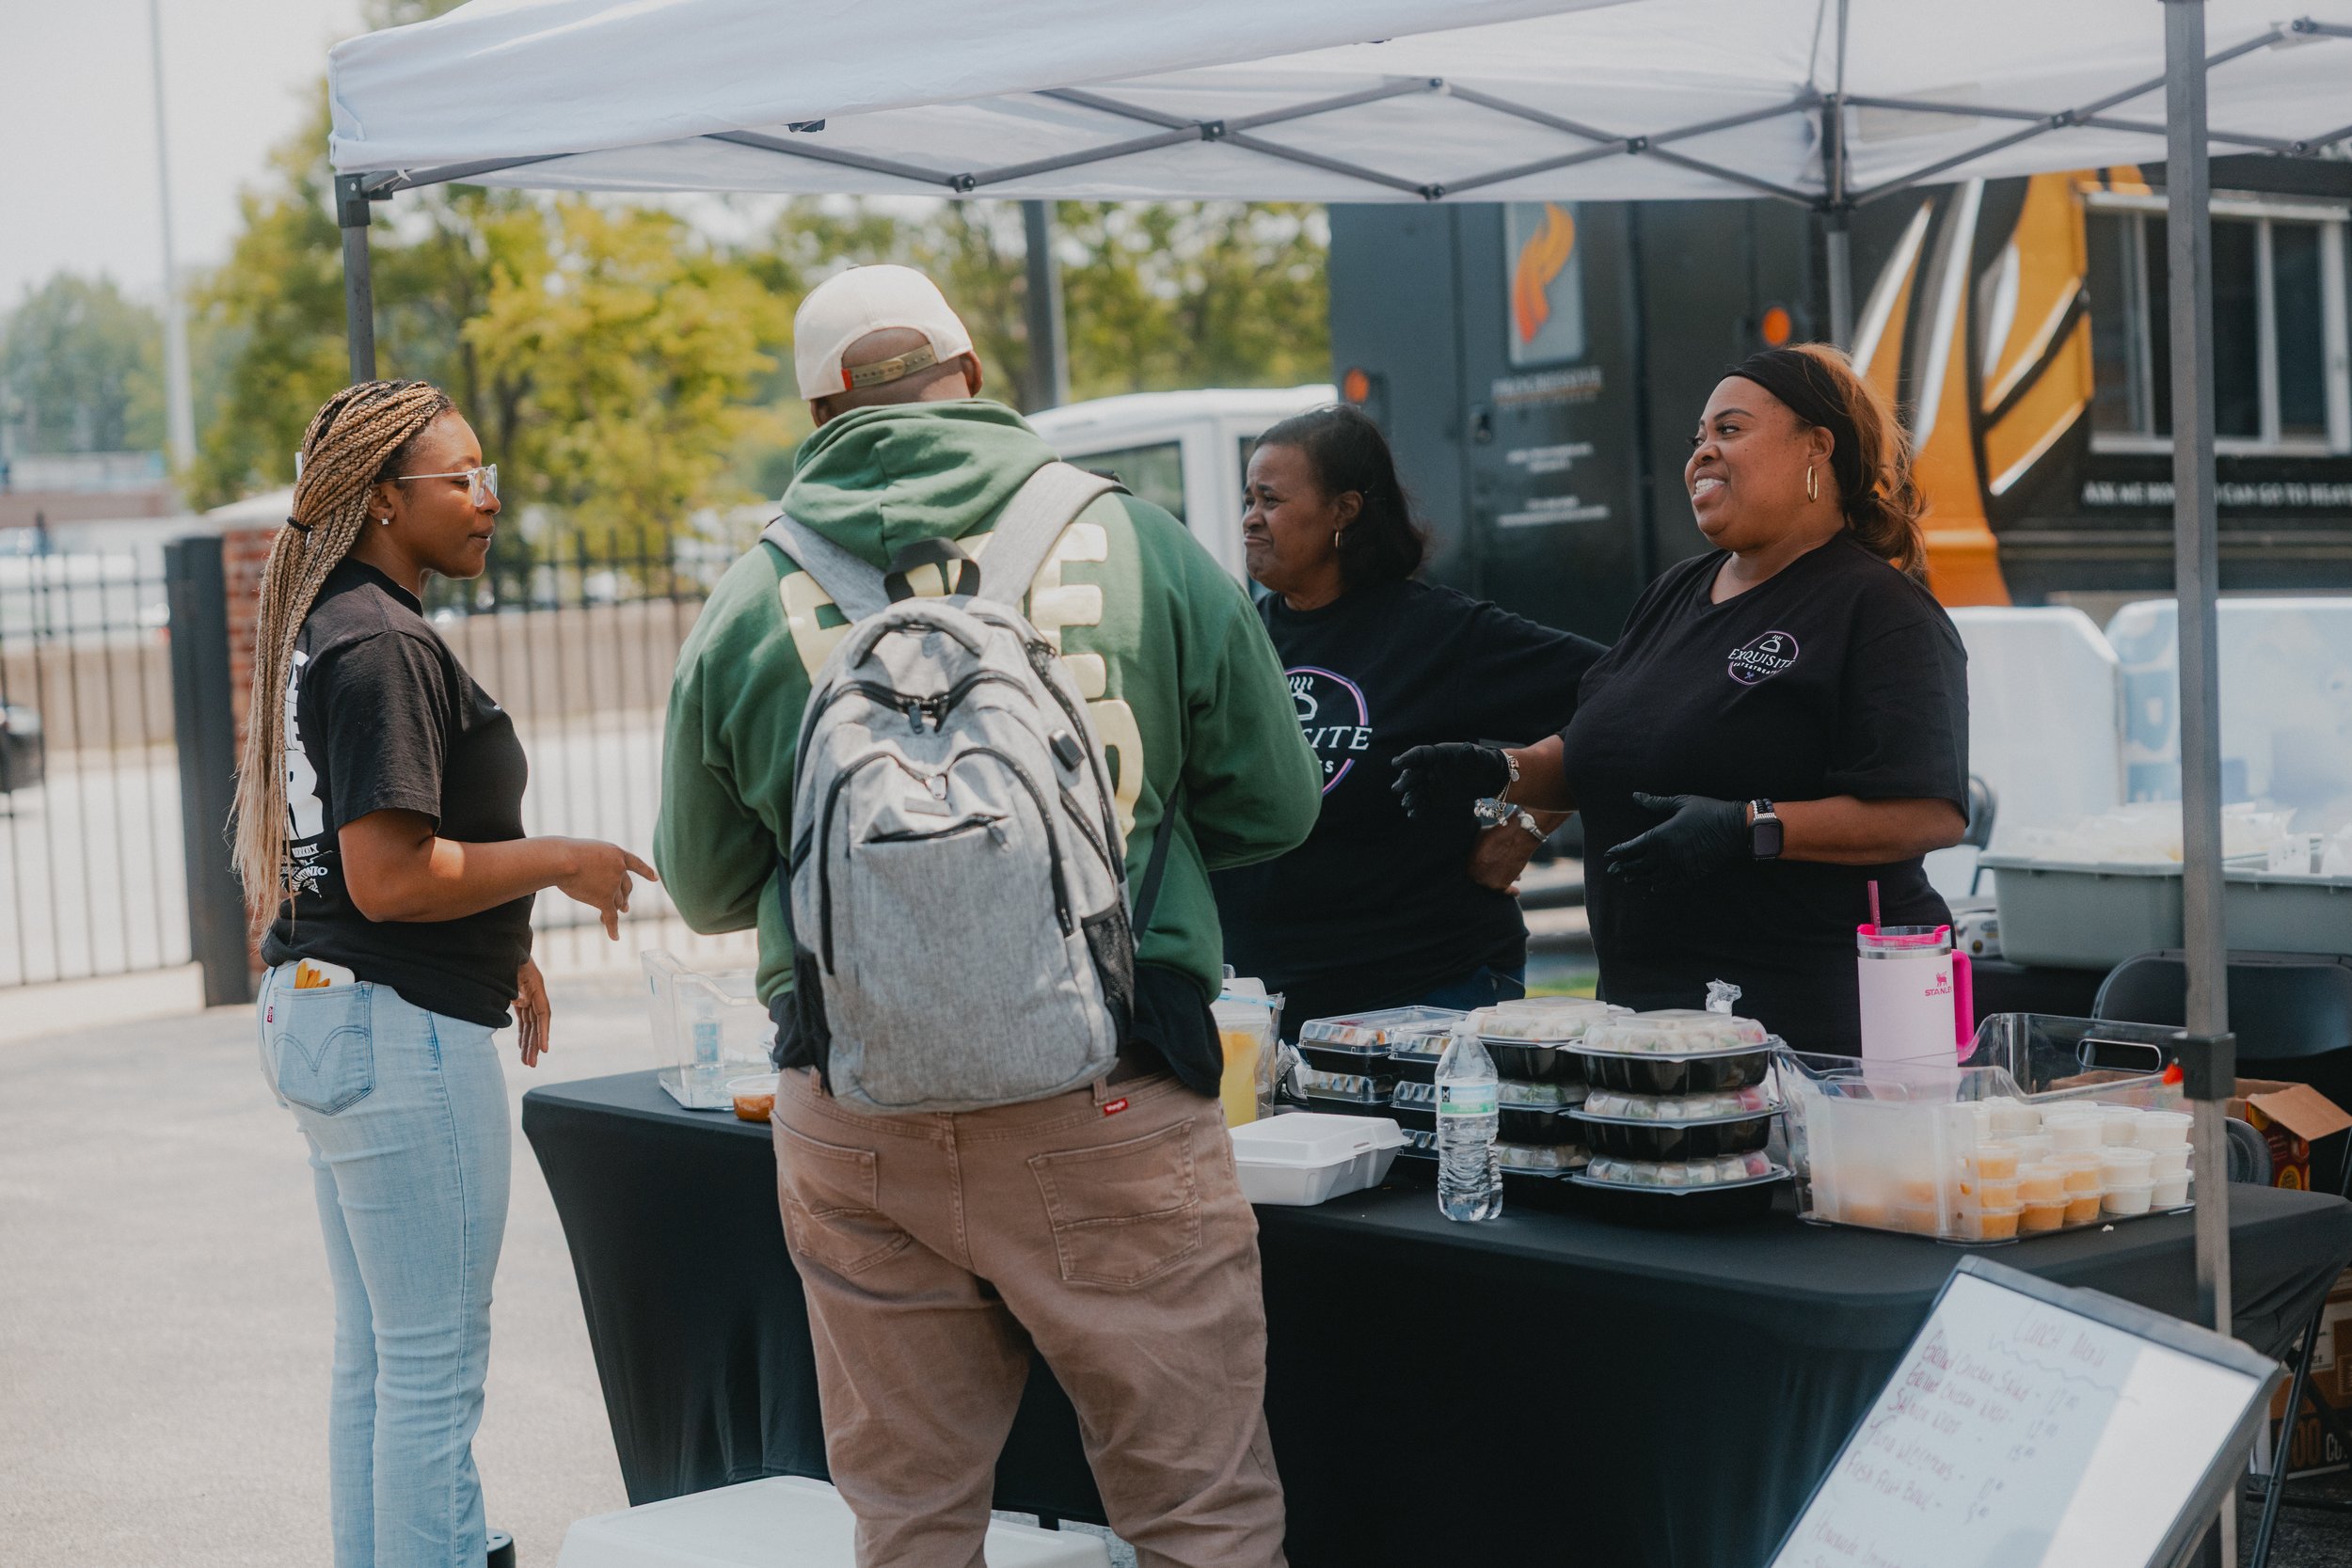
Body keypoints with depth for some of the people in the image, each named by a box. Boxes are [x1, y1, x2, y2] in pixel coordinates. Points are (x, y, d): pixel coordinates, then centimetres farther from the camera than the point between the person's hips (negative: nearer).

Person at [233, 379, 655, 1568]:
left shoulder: (320, 631, 14)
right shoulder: (383, 645, -18)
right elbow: (388, 877, -23)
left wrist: (501, 950, 24)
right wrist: (558, 862, -13)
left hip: (314, 1016, 11)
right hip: (396, 1030, -11)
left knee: (371, 1359, 17)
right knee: (434, 1367, -4)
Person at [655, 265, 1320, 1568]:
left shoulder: (749, 603, 2)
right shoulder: (1134, 545, -1)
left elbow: (703, 889, 13)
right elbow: (1272, 810, 7)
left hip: (854, 1132, 2)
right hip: (1104, 1115, -2)